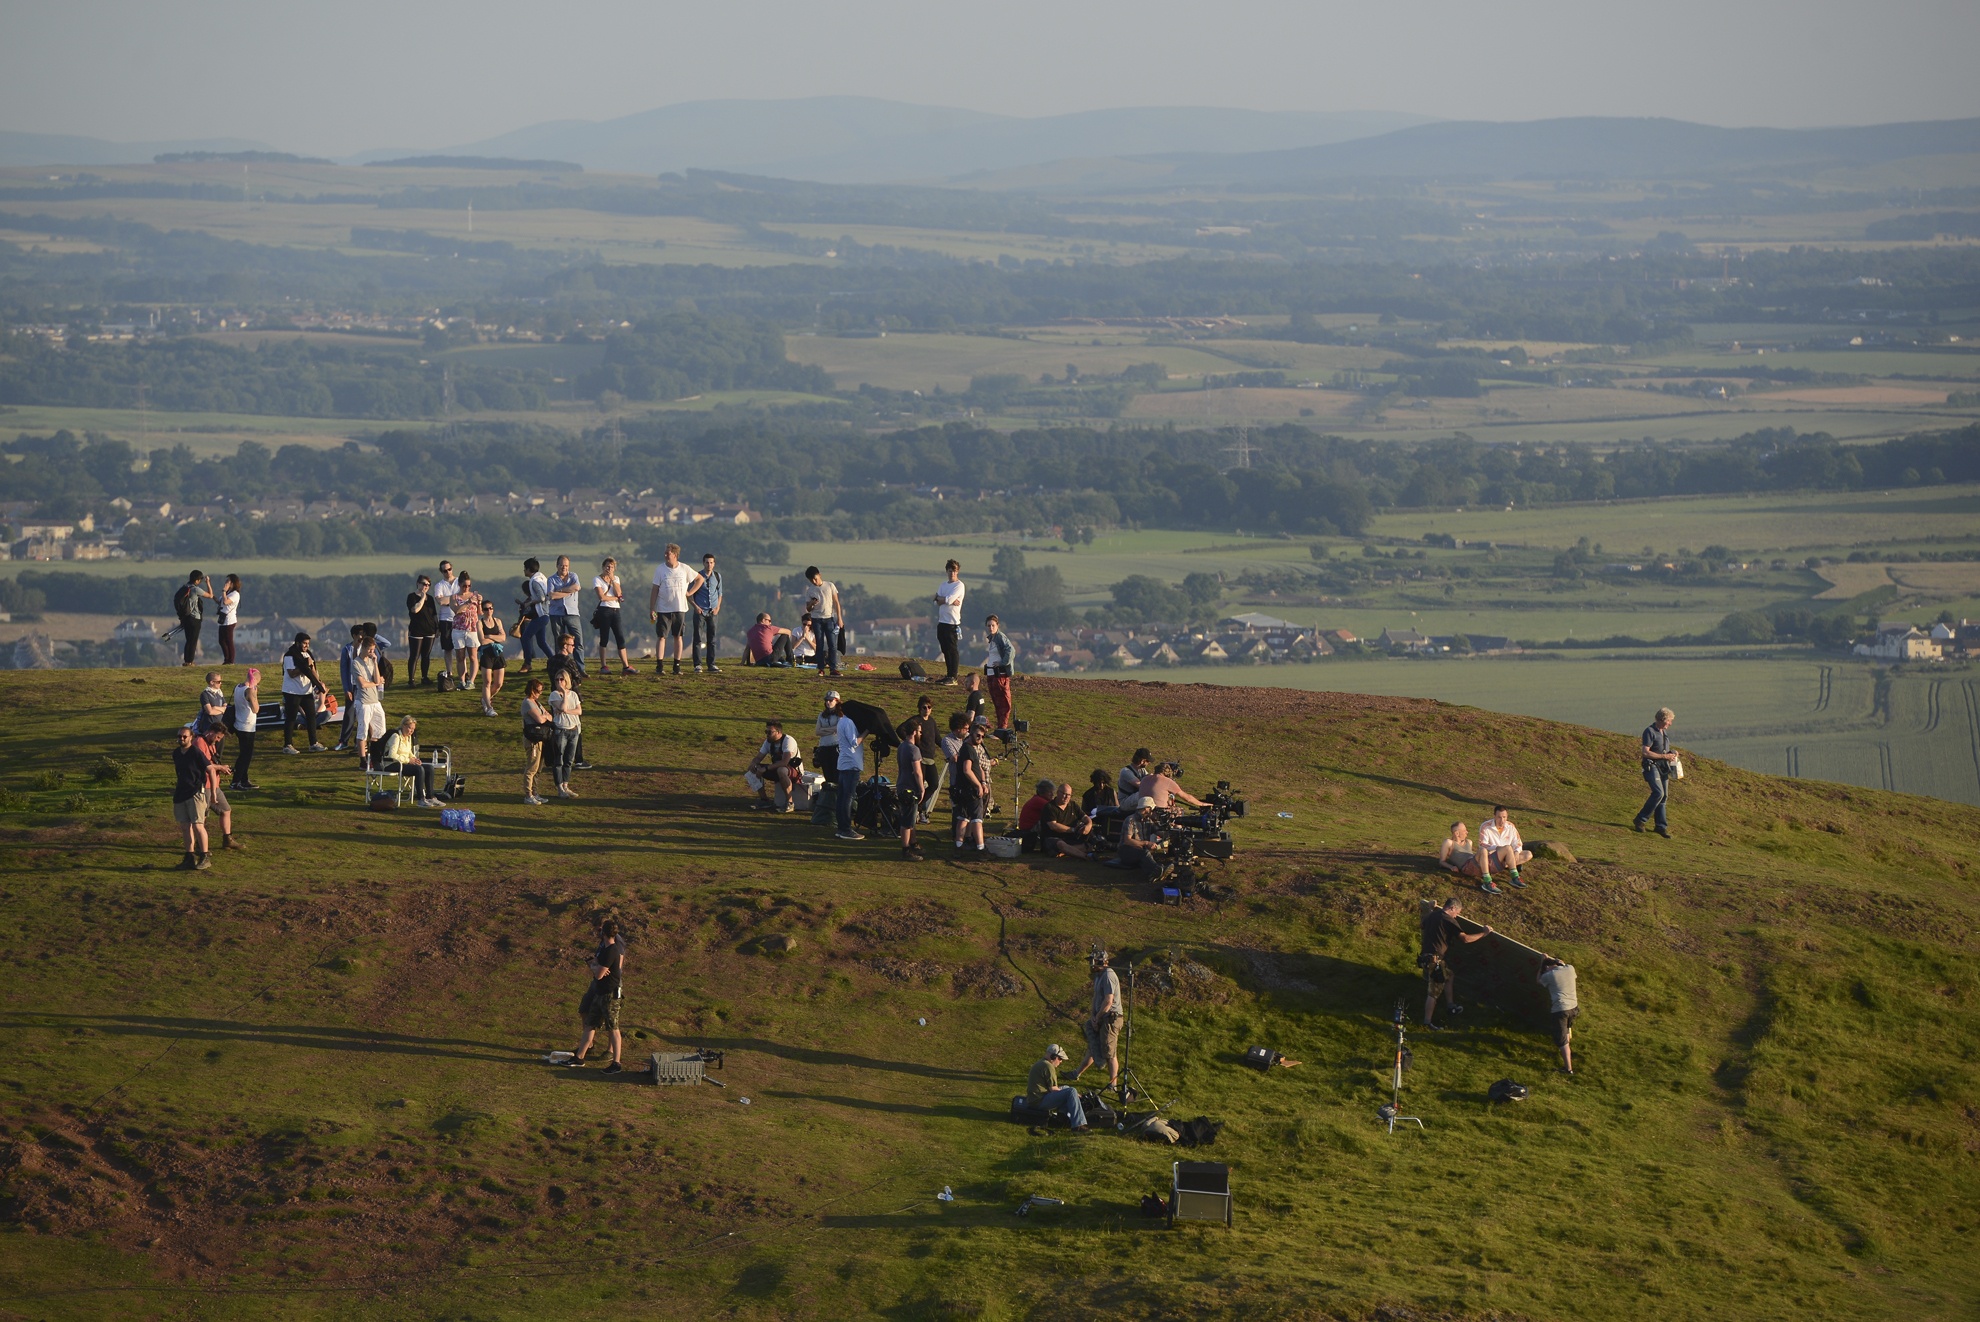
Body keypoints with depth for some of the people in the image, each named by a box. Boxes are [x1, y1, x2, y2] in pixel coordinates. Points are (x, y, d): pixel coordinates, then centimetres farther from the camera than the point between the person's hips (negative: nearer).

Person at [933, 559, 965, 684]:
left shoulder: (959, 585, -7)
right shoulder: (944, 584, 16)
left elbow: (948, 599, -19)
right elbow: (937, 602, 5)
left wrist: (939, 598, 0)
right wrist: (950, 601, -11)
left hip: (953, 623, -8)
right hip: (942, 622, 8)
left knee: (953, 650, -7)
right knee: (946, 650, 11)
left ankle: (953, 677, -7)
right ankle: (949, 675, 17)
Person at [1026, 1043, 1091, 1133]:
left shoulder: (1039, 1064, 18)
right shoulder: (1048, 1066, -14)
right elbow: (1053, 1089, -16)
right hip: (1040, 1101, -11)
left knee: (1066, 1088, 27)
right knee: (1071, 1091, -21)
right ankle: (1078, 1125, -27)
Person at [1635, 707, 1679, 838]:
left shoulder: (1664, 732, 16)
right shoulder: (1650, 731, -12)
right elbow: (1646, 752, -18)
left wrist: (1672, 754, 5)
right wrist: (1664, 756, -18)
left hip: (1663, 767, 9)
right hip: (1651, 766, -9)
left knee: (1664, 796, 5)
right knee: (1658, 793, -21)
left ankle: (1661, 826, 10)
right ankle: (1640, 820, -12)